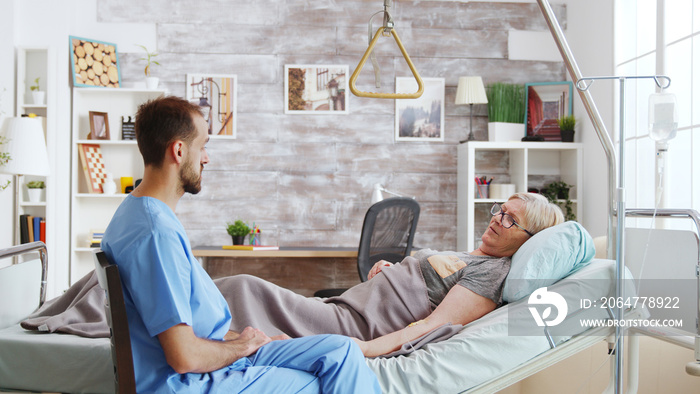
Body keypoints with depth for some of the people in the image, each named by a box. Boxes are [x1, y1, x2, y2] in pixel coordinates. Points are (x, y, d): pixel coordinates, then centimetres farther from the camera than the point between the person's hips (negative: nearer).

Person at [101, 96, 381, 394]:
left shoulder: (138, 212, 10)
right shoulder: (156, 232, -25)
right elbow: (184, 356, -27)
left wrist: (239, 338, 9)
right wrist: (242, 344, -8)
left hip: (219, 356, 10)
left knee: (342, 351, 3)